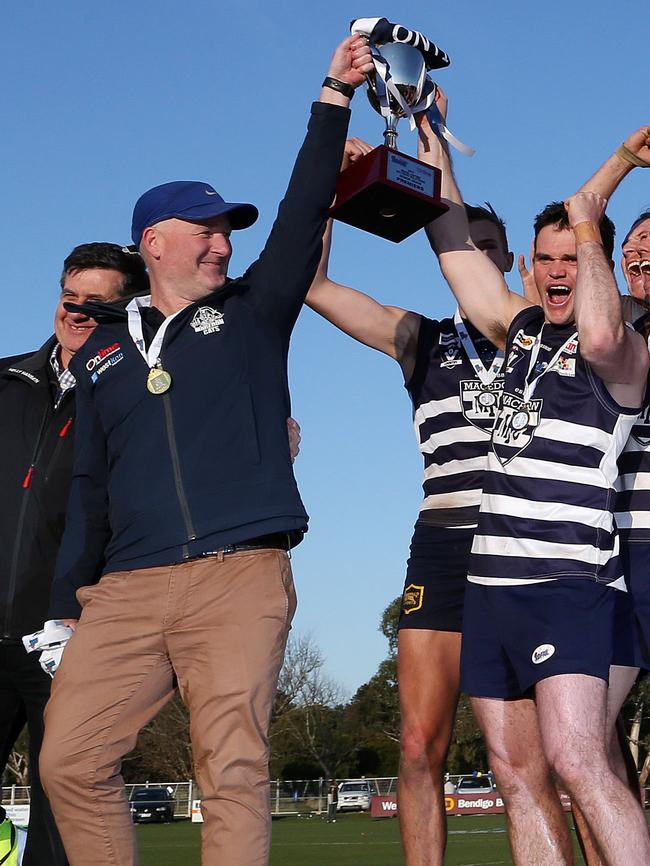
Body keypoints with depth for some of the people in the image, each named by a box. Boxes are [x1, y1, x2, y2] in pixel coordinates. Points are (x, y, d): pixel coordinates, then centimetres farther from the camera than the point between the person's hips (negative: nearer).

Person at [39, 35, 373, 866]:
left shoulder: (251, 314, 14)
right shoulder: (102, 350, 20)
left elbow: (302, 215, 3)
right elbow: (89, 489, 20)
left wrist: (334, 98, -2)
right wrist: (66, 603, 16)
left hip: (241, 579, -2)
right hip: (124, 591, 3)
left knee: (232, 766, -10)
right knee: (71, 760, -5)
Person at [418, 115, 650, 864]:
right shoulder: (523, 328, 16)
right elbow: (460, 258, 24)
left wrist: (590, 233, -14)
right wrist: (439, 168, 24)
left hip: (565, 583, -7)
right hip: (489, 581, 7)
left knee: (576, 762, -21)